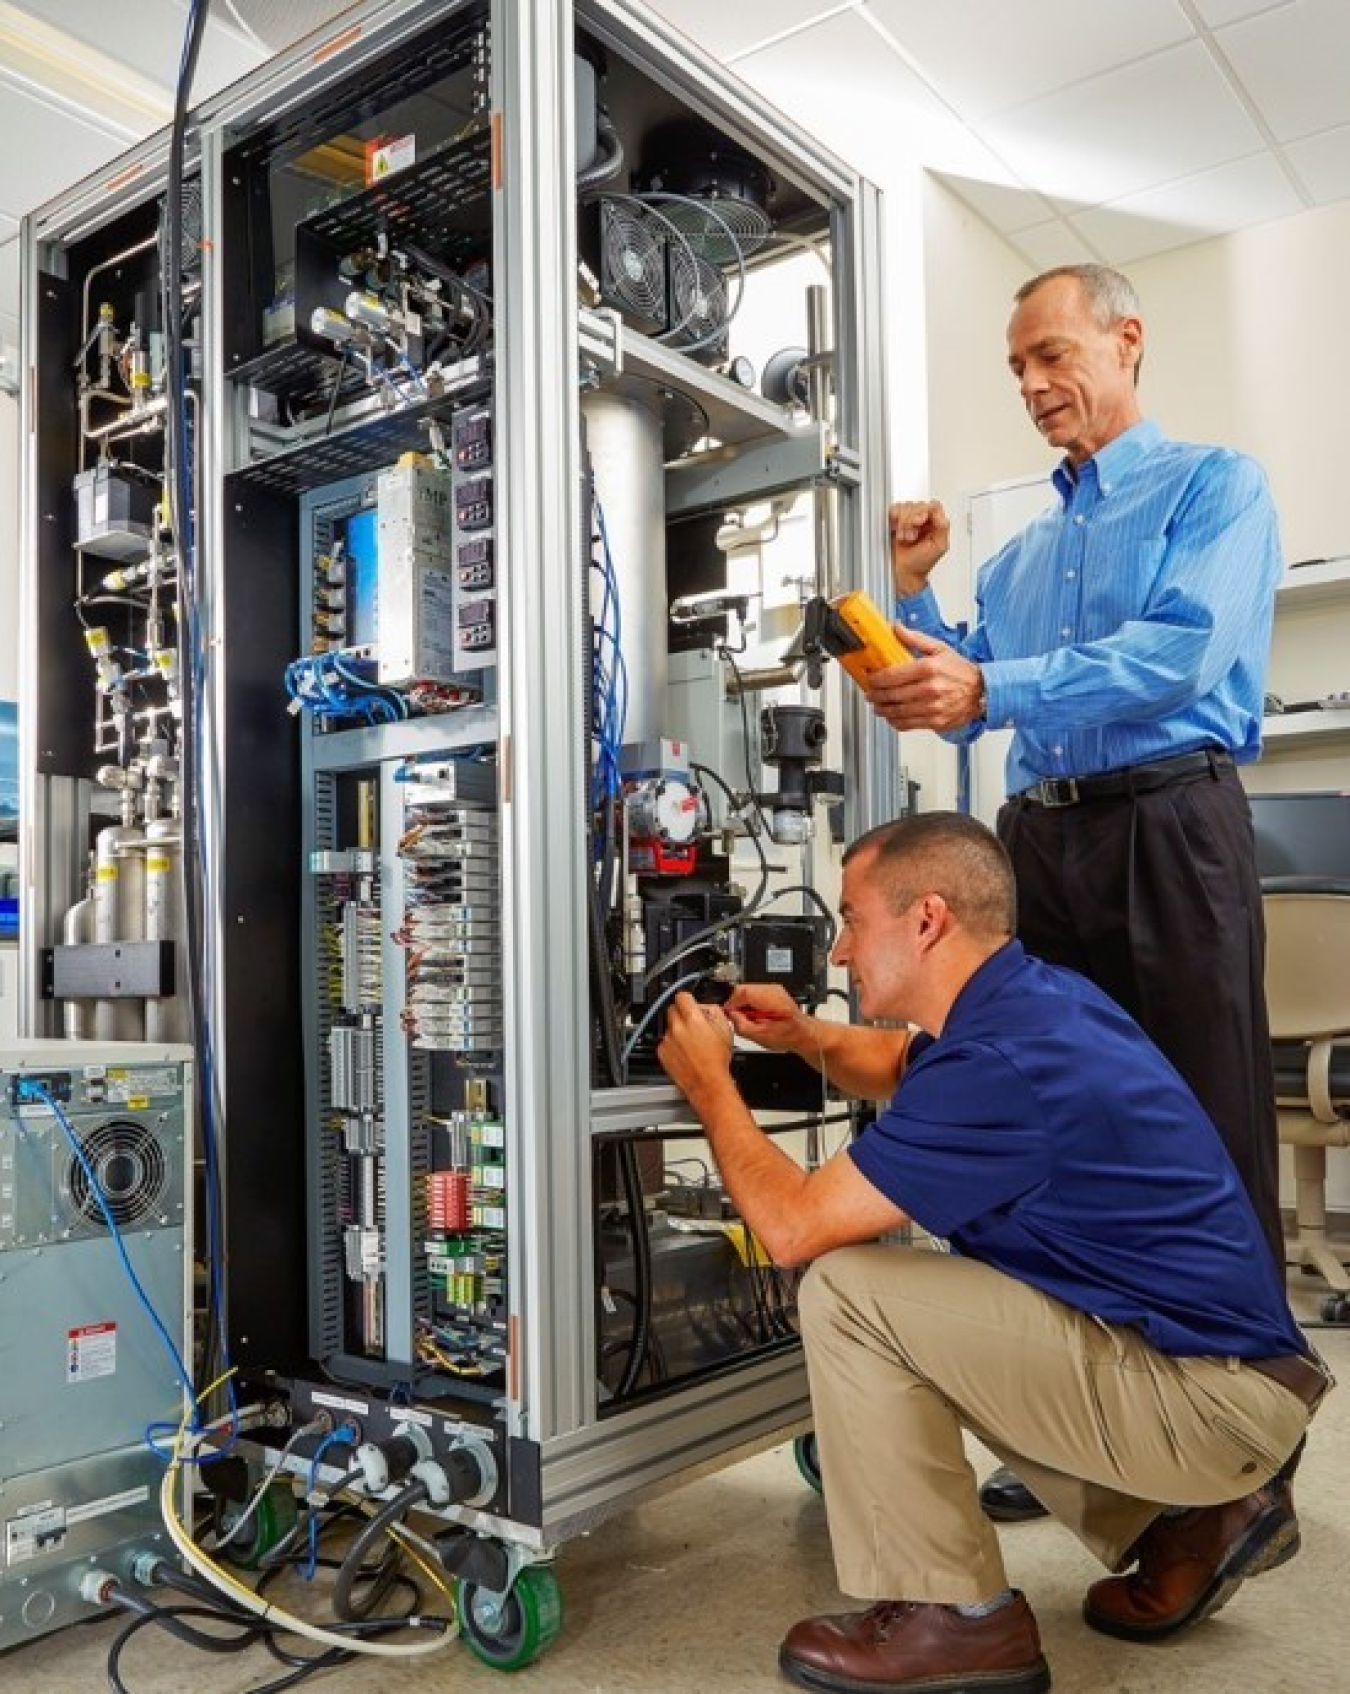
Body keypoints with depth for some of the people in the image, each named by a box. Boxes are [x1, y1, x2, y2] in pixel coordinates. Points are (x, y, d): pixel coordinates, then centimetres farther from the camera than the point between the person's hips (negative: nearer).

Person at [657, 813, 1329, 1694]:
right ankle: (1187, 1529, 23)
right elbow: (901, 1065, 27)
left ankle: (956, 1616, 1)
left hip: (1207, 1399, -10)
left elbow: (793, 1224, -21)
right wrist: (804, 1035, 9)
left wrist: (709, 1083, -7)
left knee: (846, 1291, -16)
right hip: (1222, 1356, 10)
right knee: (912, 1293, 26)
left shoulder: (1000, 1064, -26)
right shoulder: (1029, 996, 5)